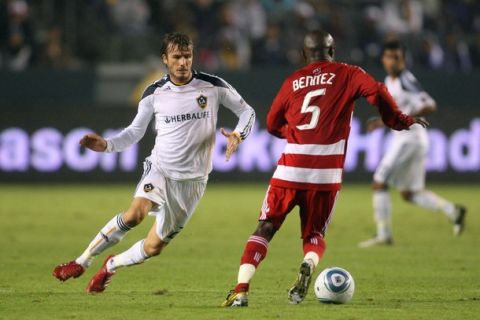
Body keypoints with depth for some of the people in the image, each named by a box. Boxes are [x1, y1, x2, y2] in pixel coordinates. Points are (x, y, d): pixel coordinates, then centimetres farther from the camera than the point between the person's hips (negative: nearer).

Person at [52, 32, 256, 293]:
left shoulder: (213, 86, -5)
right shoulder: (154, 93, 0)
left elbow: (247, 112, 7)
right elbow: (135, 132, 10)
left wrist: (238, 135, -14)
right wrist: (107, 145, -7)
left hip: (192, 180, 0)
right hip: (160, 169, 0)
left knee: (154, 247, 1)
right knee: (135, 213, -30)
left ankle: (111, 266, 30)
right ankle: (82, 262, -18)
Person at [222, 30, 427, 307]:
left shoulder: (294, 81, 12)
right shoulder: (346, 75, 7)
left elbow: (273, 124, 18)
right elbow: (376, 91, -8)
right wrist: (399, 120, 7)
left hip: (290, 170, 1)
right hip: (327, 175, -1)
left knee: (265, 229, 10)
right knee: (314, 234, 16)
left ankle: (241, 289, -6)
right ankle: (308, 266, -18)